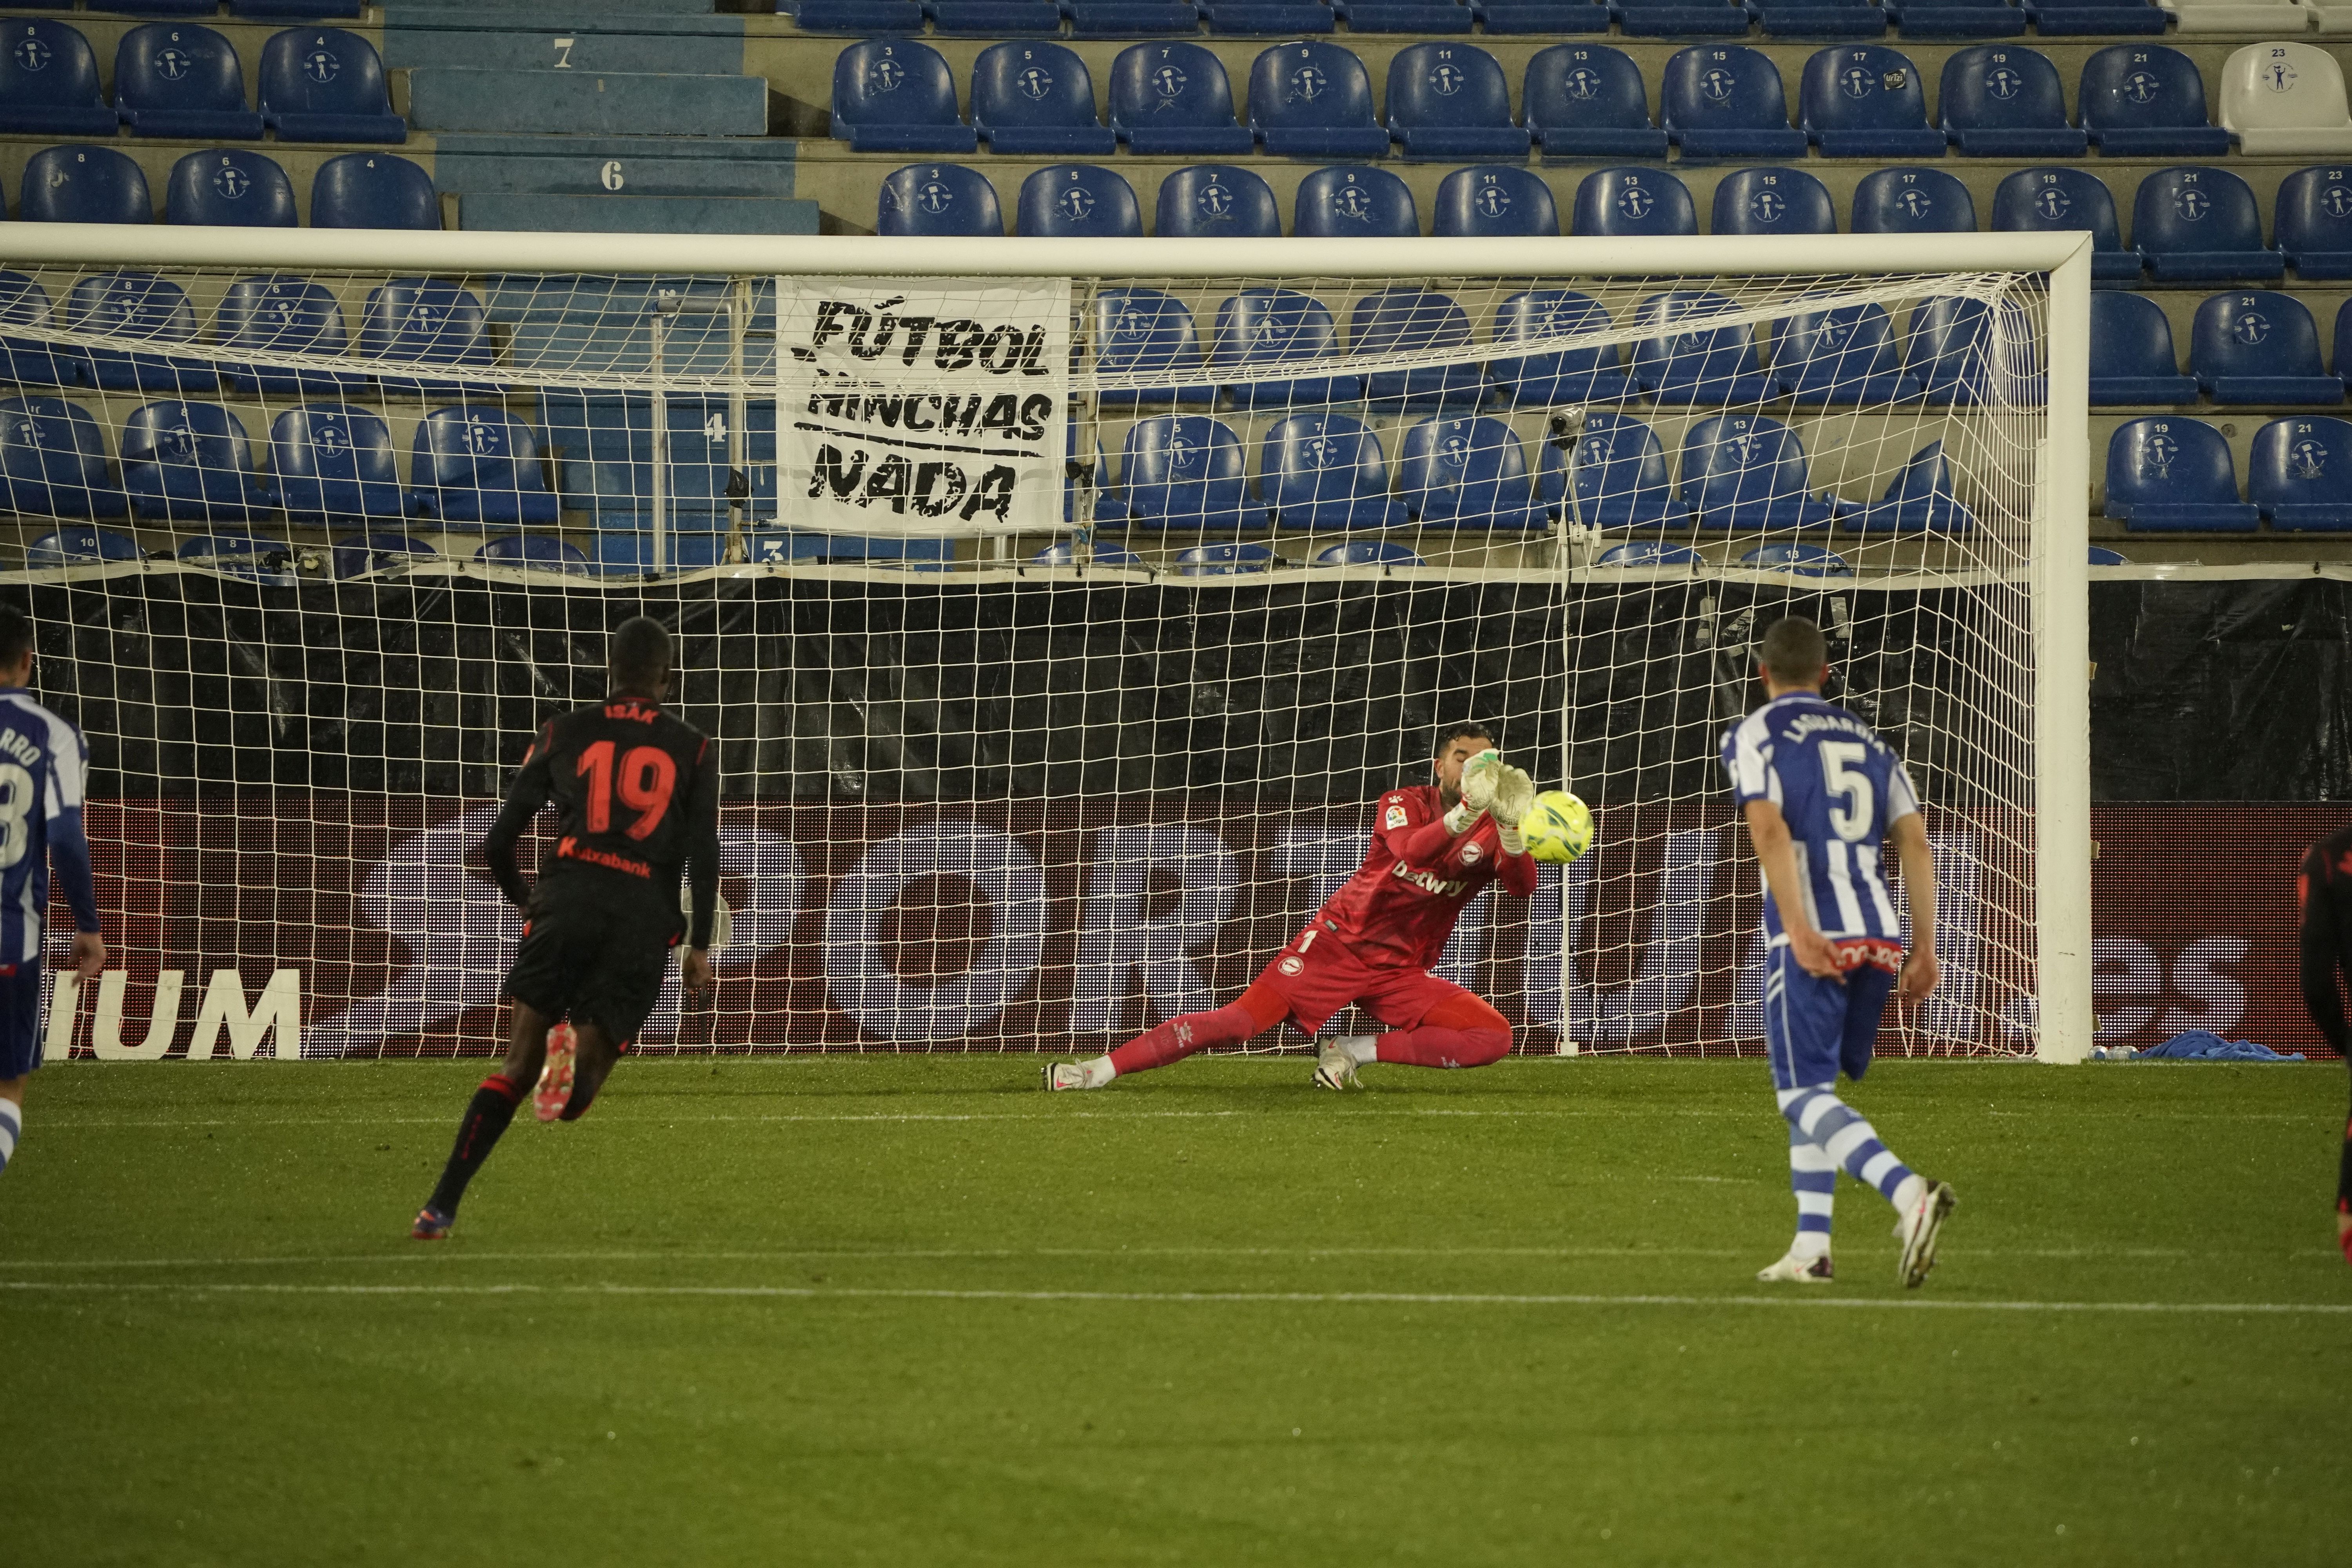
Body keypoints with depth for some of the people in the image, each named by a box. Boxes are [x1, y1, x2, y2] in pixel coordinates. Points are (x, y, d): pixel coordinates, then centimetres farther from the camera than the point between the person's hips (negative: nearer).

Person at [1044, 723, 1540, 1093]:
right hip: (1341, 943, -3)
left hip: (1402, 973, 3)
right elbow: (1411, 852, -28)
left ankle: (1354, 1053, -10)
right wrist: (1468, 811, -44)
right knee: (1239, 1022, -19)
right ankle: (1097, 1071, -14)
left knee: (1495, 1038, -18)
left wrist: (1512, 827, -38)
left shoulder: (1492, 834, 1)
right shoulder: (1403, 804, -4)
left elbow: (1524, 886, -20)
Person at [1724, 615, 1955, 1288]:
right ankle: (1811, 1245, 13)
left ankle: (1909, 1192, -33)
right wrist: (1924, 947, 10)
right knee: (1814, 1086, 19)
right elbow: (1915, 842, 11)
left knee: (1805, 1094, -8)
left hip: (1812, 939, -6)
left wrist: (1799, 929, -20)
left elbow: (1769, 831, -13)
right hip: (1879, 936, 6)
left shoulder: (1754, 736, 4)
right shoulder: (1868, 741, 20)